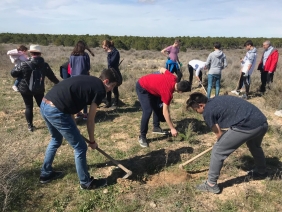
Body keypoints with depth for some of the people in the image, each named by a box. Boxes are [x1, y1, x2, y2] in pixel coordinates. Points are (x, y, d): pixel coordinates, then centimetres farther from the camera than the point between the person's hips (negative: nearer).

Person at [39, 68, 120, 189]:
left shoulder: (88, 80, 21)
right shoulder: (100, 90, -4)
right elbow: (90, 120, -1)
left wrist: (72, 128, 26)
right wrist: (92, 141, 14)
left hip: (44, 105, 10)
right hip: (56, 111, -10)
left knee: (56, 140, 32)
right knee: (80, 147, 6)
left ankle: (45, 174, 47)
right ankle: (86, 182, 24)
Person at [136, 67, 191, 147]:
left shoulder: (173, 78, -13)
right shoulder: (168, 92, -31)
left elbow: (162, 69, 6)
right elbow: (165, 112, -26)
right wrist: (172, 128, -19)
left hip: (149, 85, 9)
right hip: (142, 88, -9)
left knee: (157, 106, 13)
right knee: (148, 111, -18)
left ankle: (156, 127, 29)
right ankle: (142, 136, -7)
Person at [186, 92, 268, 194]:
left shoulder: (207, 112, -2)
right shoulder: (217, 99, 22)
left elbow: (219, 134, 5)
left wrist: (221, 142, 27)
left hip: (247, 126, -9)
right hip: (262, 122, 9)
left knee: (218, 151, 5)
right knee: (255, 146, 39)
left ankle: (211, 184, 15)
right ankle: (261, 172, 60)